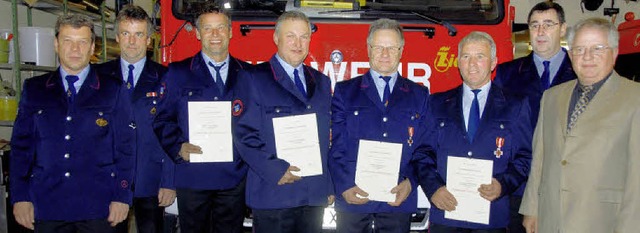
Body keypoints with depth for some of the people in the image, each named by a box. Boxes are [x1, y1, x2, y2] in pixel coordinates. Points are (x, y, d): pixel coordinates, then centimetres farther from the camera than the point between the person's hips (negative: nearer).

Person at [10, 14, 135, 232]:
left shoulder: (114, 90, 2)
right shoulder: (33, 89, 8)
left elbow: (125, 147, 0)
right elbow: (21, 145, 8)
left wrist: (122, 196, -5)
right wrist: (20, 197, 2)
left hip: (97, 205, -2)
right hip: (47, 204, 2)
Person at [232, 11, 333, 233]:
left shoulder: (321, 83, 13)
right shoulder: (253, 79, -3)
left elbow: (327, 137, 15)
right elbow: (244, 133, -9)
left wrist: (331, 185, 9)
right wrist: (275, 170, -17)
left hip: (315, 195, 5)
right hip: (272, 194, -5)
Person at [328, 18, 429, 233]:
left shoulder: (419, 95, 10)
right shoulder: (345, 91, 7)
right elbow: (335, 145, 1)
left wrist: (410, 182, -7)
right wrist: (344, 186, -10)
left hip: (399, 200, 1)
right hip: (352, 198, -1)